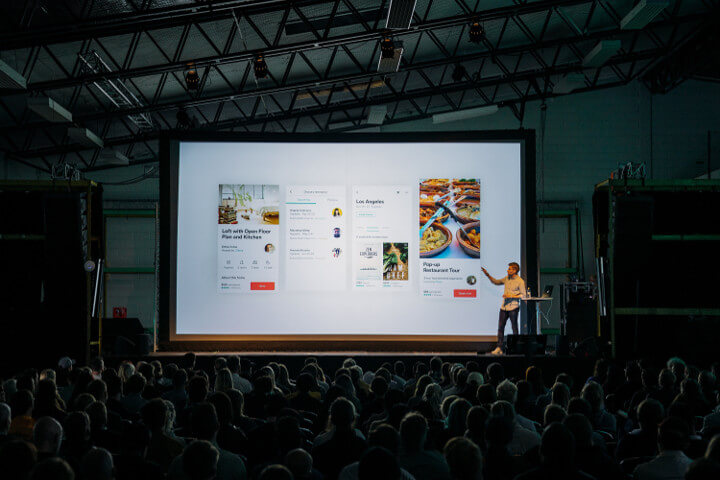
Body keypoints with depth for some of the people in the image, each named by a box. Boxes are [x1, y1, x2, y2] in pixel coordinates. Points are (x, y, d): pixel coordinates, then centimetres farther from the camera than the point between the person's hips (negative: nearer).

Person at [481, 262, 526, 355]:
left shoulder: (520, 281, -9)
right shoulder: (507, 278, 10)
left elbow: (523, 295, -9)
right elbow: (496, 282, 24)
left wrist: (511, 296, -17)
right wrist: (487, 275, 14)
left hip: (513, 307, -6)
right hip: (504, 306, 6)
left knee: (514, 328, 0)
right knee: (500, 327, 4)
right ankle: (499, 348, 7)